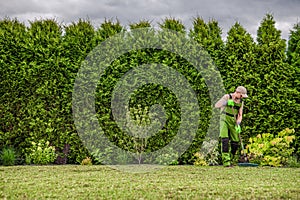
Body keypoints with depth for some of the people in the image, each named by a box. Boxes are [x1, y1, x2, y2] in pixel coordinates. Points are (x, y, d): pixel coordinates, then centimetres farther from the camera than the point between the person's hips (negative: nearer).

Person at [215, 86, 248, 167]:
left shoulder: (241, 102, 6)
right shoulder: (227, 97, -8)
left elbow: (240, 115, 4)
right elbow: (216, 105, -14)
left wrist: (238, 124, -14)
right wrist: (226, 103, -28)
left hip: (233, 122, 5)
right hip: (224, 120, -5)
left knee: (235, 143, -1)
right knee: (225, 140, -20)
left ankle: (229, 161, 15)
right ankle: (225, 161, -21)